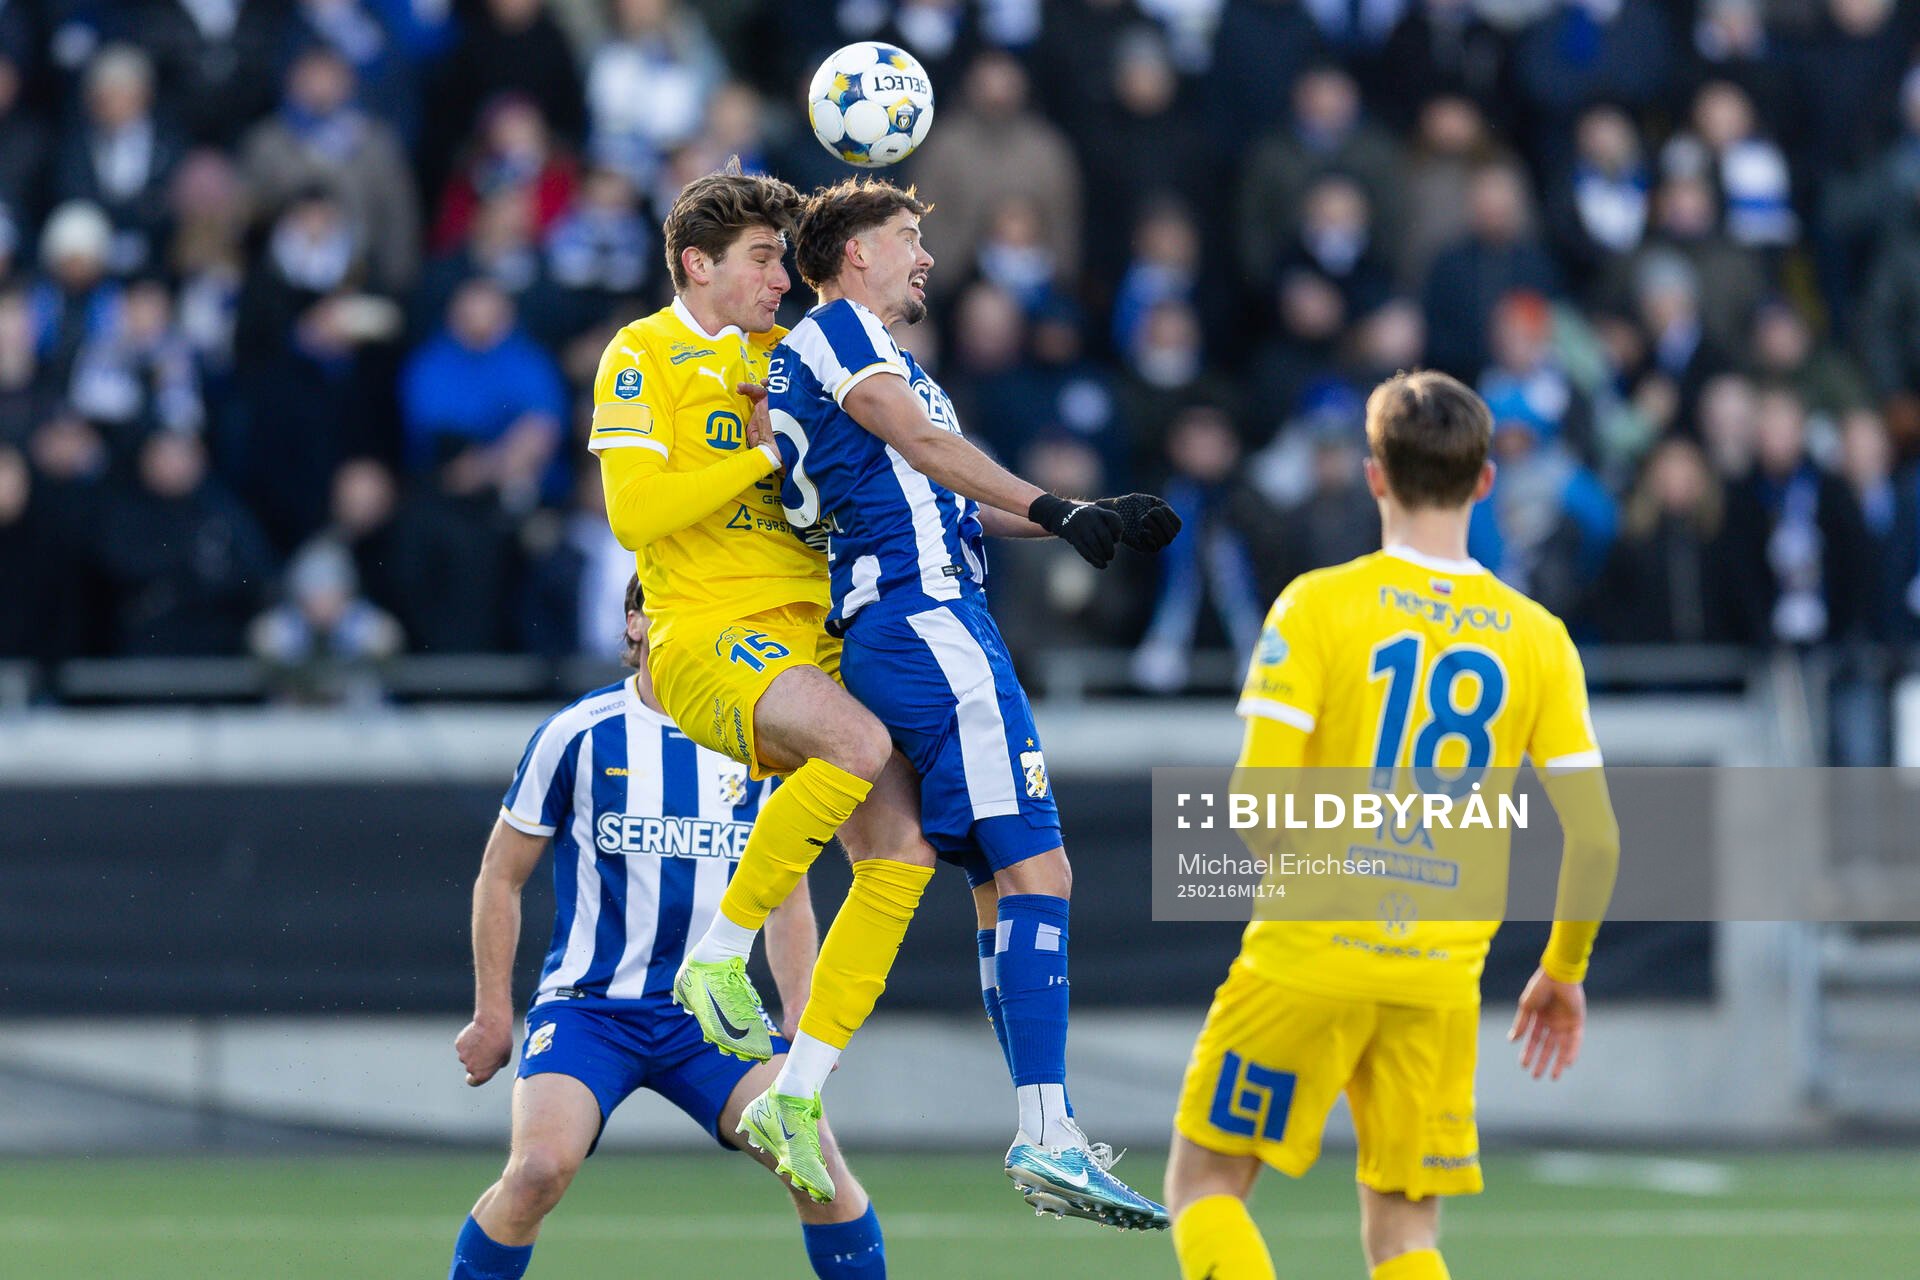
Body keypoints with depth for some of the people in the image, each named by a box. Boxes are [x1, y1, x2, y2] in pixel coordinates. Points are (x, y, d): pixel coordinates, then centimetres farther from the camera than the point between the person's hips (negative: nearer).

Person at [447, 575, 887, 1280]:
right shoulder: (579, 734, -4)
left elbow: (787, 898, 16)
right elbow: (500, 875, 5)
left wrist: (801, 1026, 7)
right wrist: (493, 1012, 2)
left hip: (710, 1020, 3)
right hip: (587, 1005, -2)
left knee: (813, 1154, -19)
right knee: (541, 1167, -27)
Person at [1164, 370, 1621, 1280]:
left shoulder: (1318, 605, -6)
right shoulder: (1538, 639, 4)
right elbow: (1595, 838, 2)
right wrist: (1564, 971, 17)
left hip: (1310, 960, -3)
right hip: (1442, 981, 3)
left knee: (1205, 1185, 10)